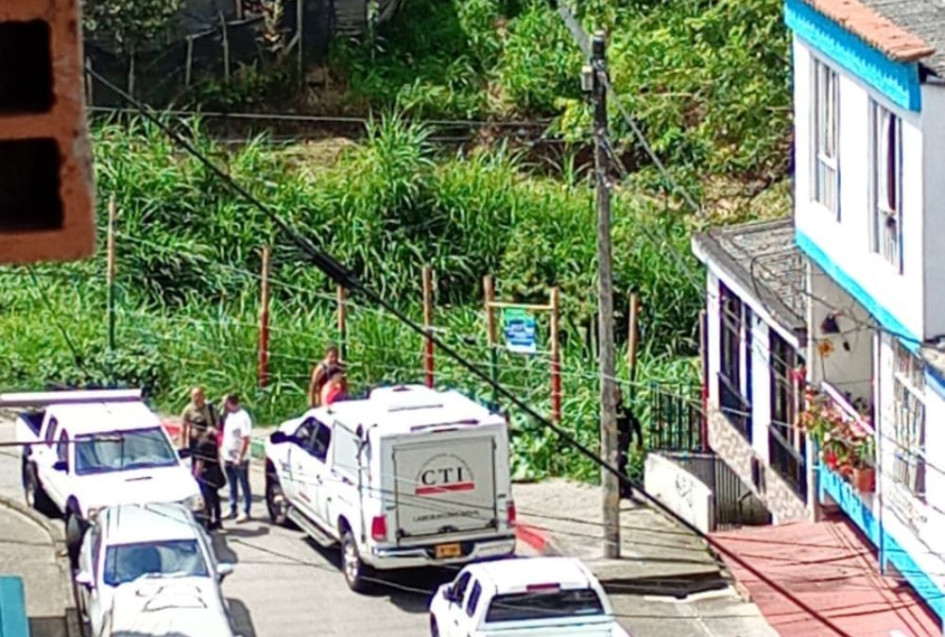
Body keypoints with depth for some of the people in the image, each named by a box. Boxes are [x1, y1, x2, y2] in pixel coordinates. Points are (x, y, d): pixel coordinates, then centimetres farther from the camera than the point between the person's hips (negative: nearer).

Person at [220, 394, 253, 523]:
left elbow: (245, 440, -21)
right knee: (232, 486, 16)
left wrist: (240, 458, -22)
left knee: (244, 486, 2)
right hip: (228, 458, 9)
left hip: (239, 460, -9)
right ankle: (232, 510, 25)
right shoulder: (230, 416, 9)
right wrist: (222, 450, 12)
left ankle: (246, 512, 8)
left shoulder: (243, 417, -18)